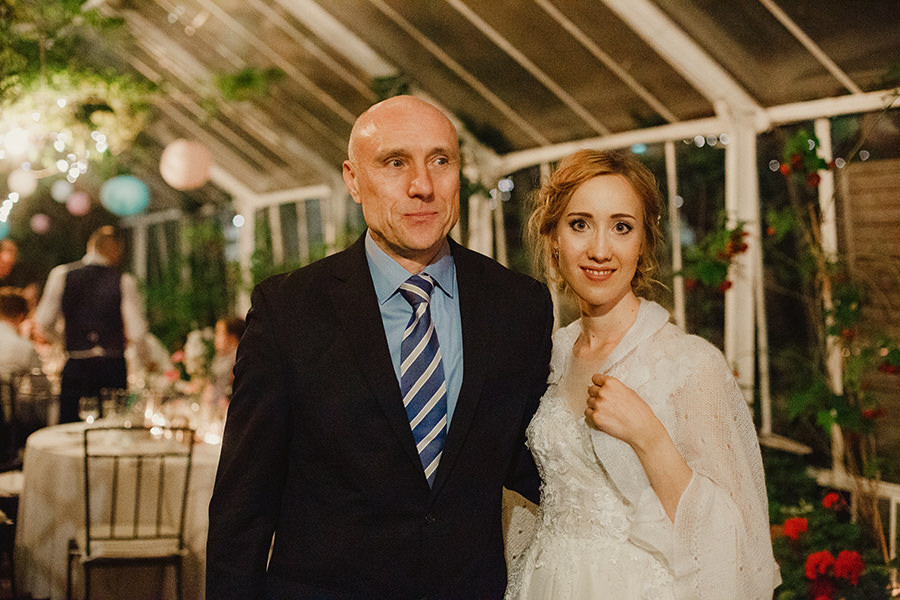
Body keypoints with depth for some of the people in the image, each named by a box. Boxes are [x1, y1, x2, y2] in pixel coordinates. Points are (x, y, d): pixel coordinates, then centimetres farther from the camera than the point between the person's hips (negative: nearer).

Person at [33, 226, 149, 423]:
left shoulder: (61, 274, 1)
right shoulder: (124, 281, -4)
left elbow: (44, 325, 4)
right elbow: (136, 334, -7)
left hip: (75, 368, 1)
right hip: (112, 368, -1)